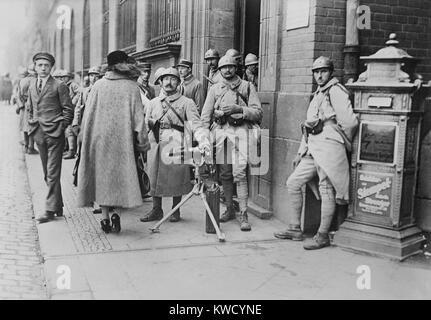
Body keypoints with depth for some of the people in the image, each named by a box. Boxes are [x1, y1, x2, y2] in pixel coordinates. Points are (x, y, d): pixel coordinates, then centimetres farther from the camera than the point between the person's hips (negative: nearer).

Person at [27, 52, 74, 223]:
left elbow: (68, 110, -4)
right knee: (48, 174, 12)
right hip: (39, 134, 6)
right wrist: (32, 125, 12)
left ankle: (50, 210, -1)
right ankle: (58, 206, 23)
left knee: (52, 174, -6)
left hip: (54, 134, -6)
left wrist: (60, 128, -9)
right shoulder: (32, 85, 13)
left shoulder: (59, 86, -5)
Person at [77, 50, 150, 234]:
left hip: (100, 138, 2)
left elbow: (88, 114, 2)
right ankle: (116, 213, -9)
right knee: (122, 174, 8)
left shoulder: (98, 85, 0)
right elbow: (138, 117, -4)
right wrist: (142, 142, 1)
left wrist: (86, 138, 11)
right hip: (123, 138, -1)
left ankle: (105, 218, 11)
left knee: (102, 174, 10)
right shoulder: (131, 87, -4)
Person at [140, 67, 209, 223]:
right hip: (156, 146, 3)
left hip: (176, 146, -3)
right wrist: (151, 123, 1)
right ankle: (156, 210, 18)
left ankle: (176, 211, 16)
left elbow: (196, 125, -8)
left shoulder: (187, 103, 3)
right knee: (154, 178, 4)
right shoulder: (153, 103, 16)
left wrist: (203, 141, -23)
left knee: (176, 179, 0)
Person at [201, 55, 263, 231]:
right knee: (224, 173, 7)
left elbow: (258, 112, 1)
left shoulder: (247, 87, 9)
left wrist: (238, 109, -12)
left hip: (240, 130, -3)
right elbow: (205, 114, 13)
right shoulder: (215, 89, 16)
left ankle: (243, 214, -10)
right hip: (220, 130, 3)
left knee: (239, 173, -13)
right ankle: (229, 209, 20)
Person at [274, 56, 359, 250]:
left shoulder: (336, 91, -7)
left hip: (329, 148, -9)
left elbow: (350, 121, -15)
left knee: (326, 191, -4)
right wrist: (301, 152, 20)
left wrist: (344, 142, 0)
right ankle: (295, 230, 16)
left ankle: (323, 236, 5)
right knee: (293, 183, 9)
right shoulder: (317, 95, 22)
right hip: (313, 150, 10)